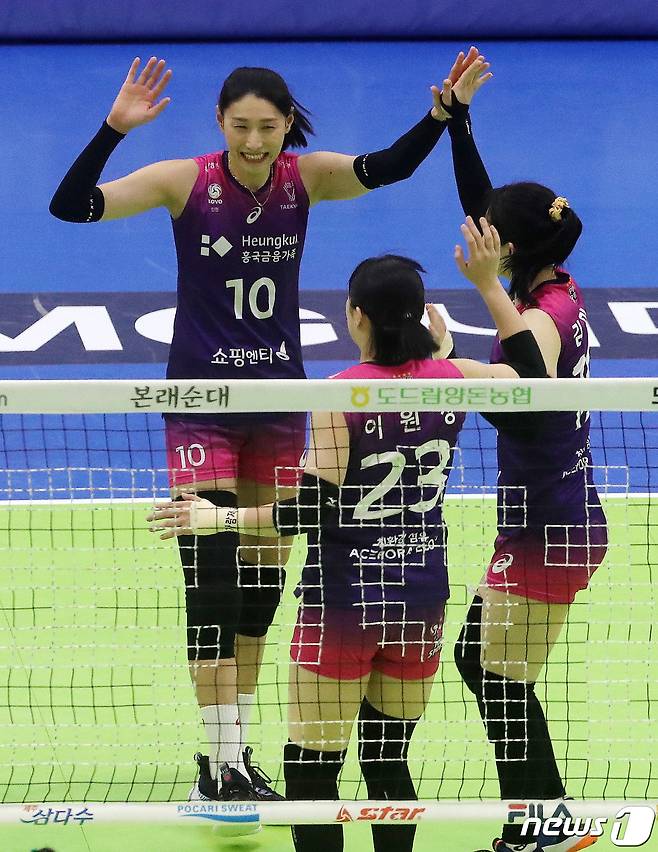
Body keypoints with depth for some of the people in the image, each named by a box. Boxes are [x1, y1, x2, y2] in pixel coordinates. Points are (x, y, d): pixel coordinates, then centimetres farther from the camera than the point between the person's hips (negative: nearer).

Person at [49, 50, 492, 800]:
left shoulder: (303, 178, -5)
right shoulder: (184, 182, -13)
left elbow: (386, 167, -20)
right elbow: (71, 205, -20)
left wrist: (442, 112, -36)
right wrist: (114, 128, -34)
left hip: (280, 402, 4)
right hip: (201, 406, -4)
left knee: (264, 581, 10)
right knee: (212, 588, -10)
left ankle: (235, 748, 23)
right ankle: (222, 766, -7)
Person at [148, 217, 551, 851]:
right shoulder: (448, 377, -2)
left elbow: (312, 510, -19)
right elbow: (531, 372, 17)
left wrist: (219, 518, -13)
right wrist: (489, 283, 17)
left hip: (344, 602, -5)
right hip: (422, 601, 5)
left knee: (311, 770, 4)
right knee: (388, 762, 17)